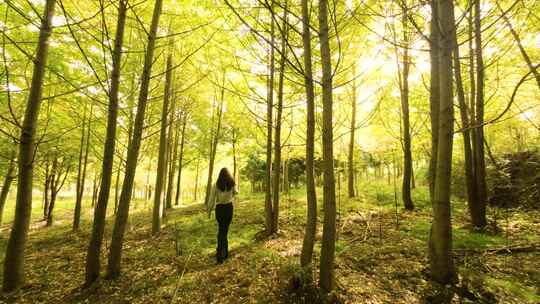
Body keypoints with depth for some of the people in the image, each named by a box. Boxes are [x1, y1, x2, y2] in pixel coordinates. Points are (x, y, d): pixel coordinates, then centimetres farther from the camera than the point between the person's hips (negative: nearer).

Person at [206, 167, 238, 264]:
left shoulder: (216, 185, -11)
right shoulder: (232, 185, -7)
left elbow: (212, 199, -8)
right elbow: (235, 192, 13)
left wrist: (209, 211, 4)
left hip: (219, 208, 0)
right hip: (229, 207, 1)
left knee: (221, 230, 16)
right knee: (224, 230, 13)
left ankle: (222, 253, 19)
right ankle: (222, 253, 16)